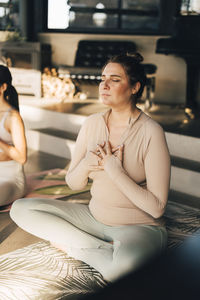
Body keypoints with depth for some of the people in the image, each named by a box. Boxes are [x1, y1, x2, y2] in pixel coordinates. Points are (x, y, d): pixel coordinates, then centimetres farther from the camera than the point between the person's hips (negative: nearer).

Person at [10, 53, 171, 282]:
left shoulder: (151, 132, -16)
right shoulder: (92, 123, 1)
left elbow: (156, 207, -18)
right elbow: (73, 183, 6)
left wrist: (113, 168, -21)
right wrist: (86, 164, -16)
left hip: (138, 226, -6)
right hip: (94, 217, 7)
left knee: (124, 265, -41)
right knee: (20, 209, -6)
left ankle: (73, 245, -9)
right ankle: (106, 249, -10)